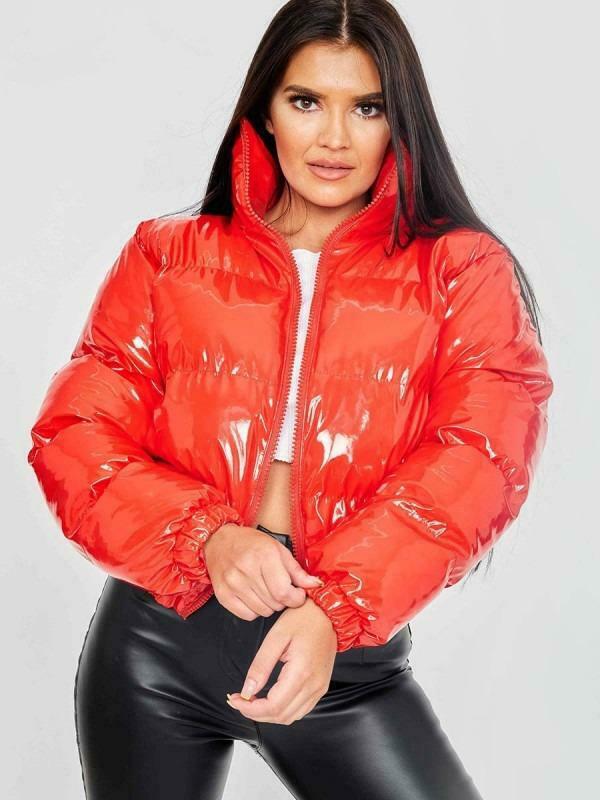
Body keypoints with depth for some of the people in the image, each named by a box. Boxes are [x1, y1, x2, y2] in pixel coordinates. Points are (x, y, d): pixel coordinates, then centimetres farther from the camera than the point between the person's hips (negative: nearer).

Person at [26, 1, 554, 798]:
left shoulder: (463, 270, 3)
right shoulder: (168, 256, 6)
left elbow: (479, 457, -10)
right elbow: (76, 439, 0)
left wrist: (336, 605, -25)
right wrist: (205, 536, -18)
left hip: (349, 653, -1)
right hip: (157, 638, 2)